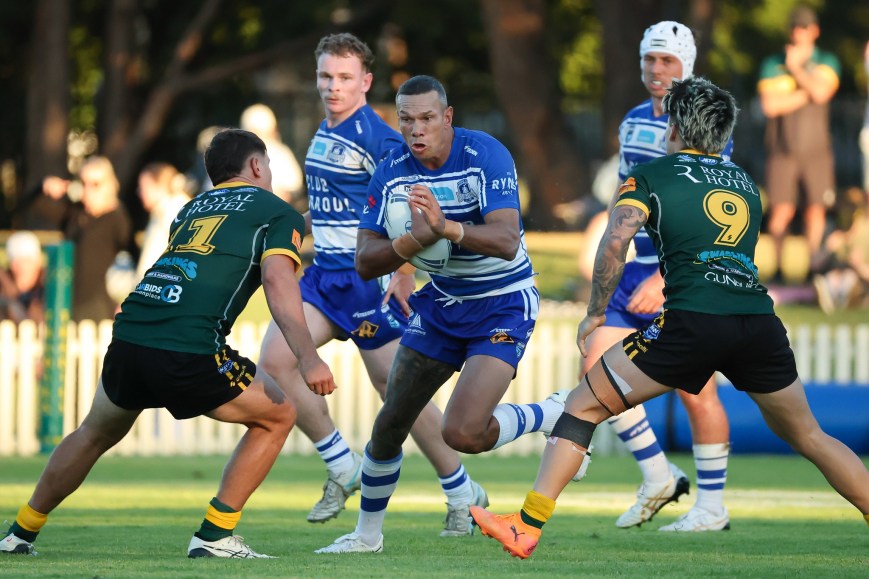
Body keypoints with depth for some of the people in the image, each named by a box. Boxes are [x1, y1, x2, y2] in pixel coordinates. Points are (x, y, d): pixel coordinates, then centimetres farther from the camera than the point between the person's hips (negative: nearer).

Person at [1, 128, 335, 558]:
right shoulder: (278, 213, 11)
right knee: (277, 416, 16)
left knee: (96, 434, 31)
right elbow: (278, 282, -7)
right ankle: (214, 535, 10)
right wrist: (308, 359, -16)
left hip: (127, 344, 6)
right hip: (189, 355, -6)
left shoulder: (192, 209, 29)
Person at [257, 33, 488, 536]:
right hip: (324, 275, 8)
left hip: (369, 280, -8)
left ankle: (463, 494, 15)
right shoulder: (324, 134, 11)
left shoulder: (376, 136, -15)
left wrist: (404, 275, -17)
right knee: (274, 361, -7)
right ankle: (344, 469, 6)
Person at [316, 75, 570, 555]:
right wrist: (415, 241, -31)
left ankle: (555, 415, 6)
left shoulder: (486, 156, -21)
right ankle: (367, 534, 29)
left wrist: (447, 227, -47)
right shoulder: (391, 172, -8)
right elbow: (365, 262, -11)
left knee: (462, 434, -21)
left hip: (503, 304, -5)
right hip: (441, 302, 5)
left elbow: (507, 242, -31)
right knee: (390, 424, 7)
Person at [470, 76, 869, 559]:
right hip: (761, 319, 4)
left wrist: (596, 313, 6)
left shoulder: (652, 174, 12)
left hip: (693, 321, -4)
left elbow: (616, 240, -3)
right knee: (807, 436, 23)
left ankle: (527, 528, 0)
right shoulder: (745, 181, 26)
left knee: (584, 406, 8)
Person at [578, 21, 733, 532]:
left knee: (695, 389, -4)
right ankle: (658, 480, 12)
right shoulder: (635, 121, 12)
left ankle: (712, 506, 7)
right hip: (642, 266, 8)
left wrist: (663, 279, -24)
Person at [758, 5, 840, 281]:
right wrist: (806, 94, -7)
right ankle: (777, 266, -2)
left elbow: (821, 92, -12)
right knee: (782, 209, -10)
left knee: (816, 209, -4)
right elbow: (770, 106, -7)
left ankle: (815, 264, 5)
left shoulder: (826, 62, 8)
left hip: (816, 149, 1)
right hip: (783, 149, -1)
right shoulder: (772, 65, 6)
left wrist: (796, 67, -5)